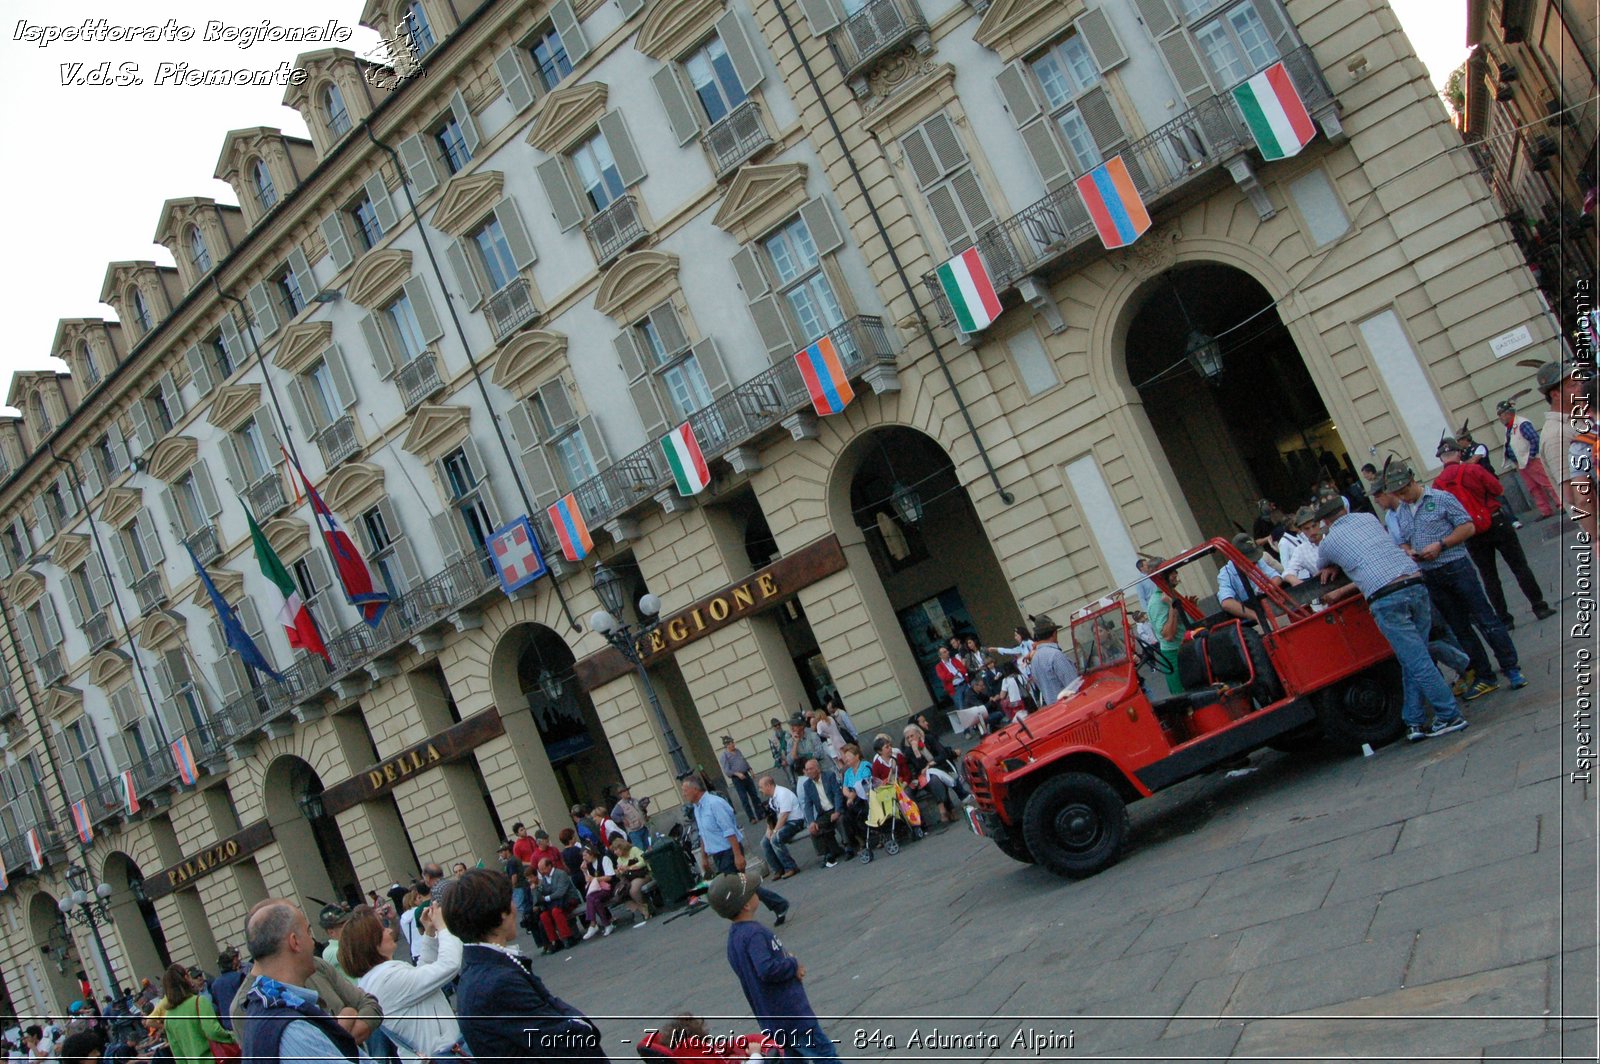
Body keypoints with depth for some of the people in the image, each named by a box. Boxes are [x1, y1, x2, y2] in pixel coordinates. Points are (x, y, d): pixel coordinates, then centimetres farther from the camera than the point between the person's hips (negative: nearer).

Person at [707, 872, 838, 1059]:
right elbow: (767, 969, -35)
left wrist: (788, 963, 8)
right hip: (791, 1013, -9)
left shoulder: (733, 936, 8)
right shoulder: (754, 933, -22)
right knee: (823, 1050, 2)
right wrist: (794, 966, -19)